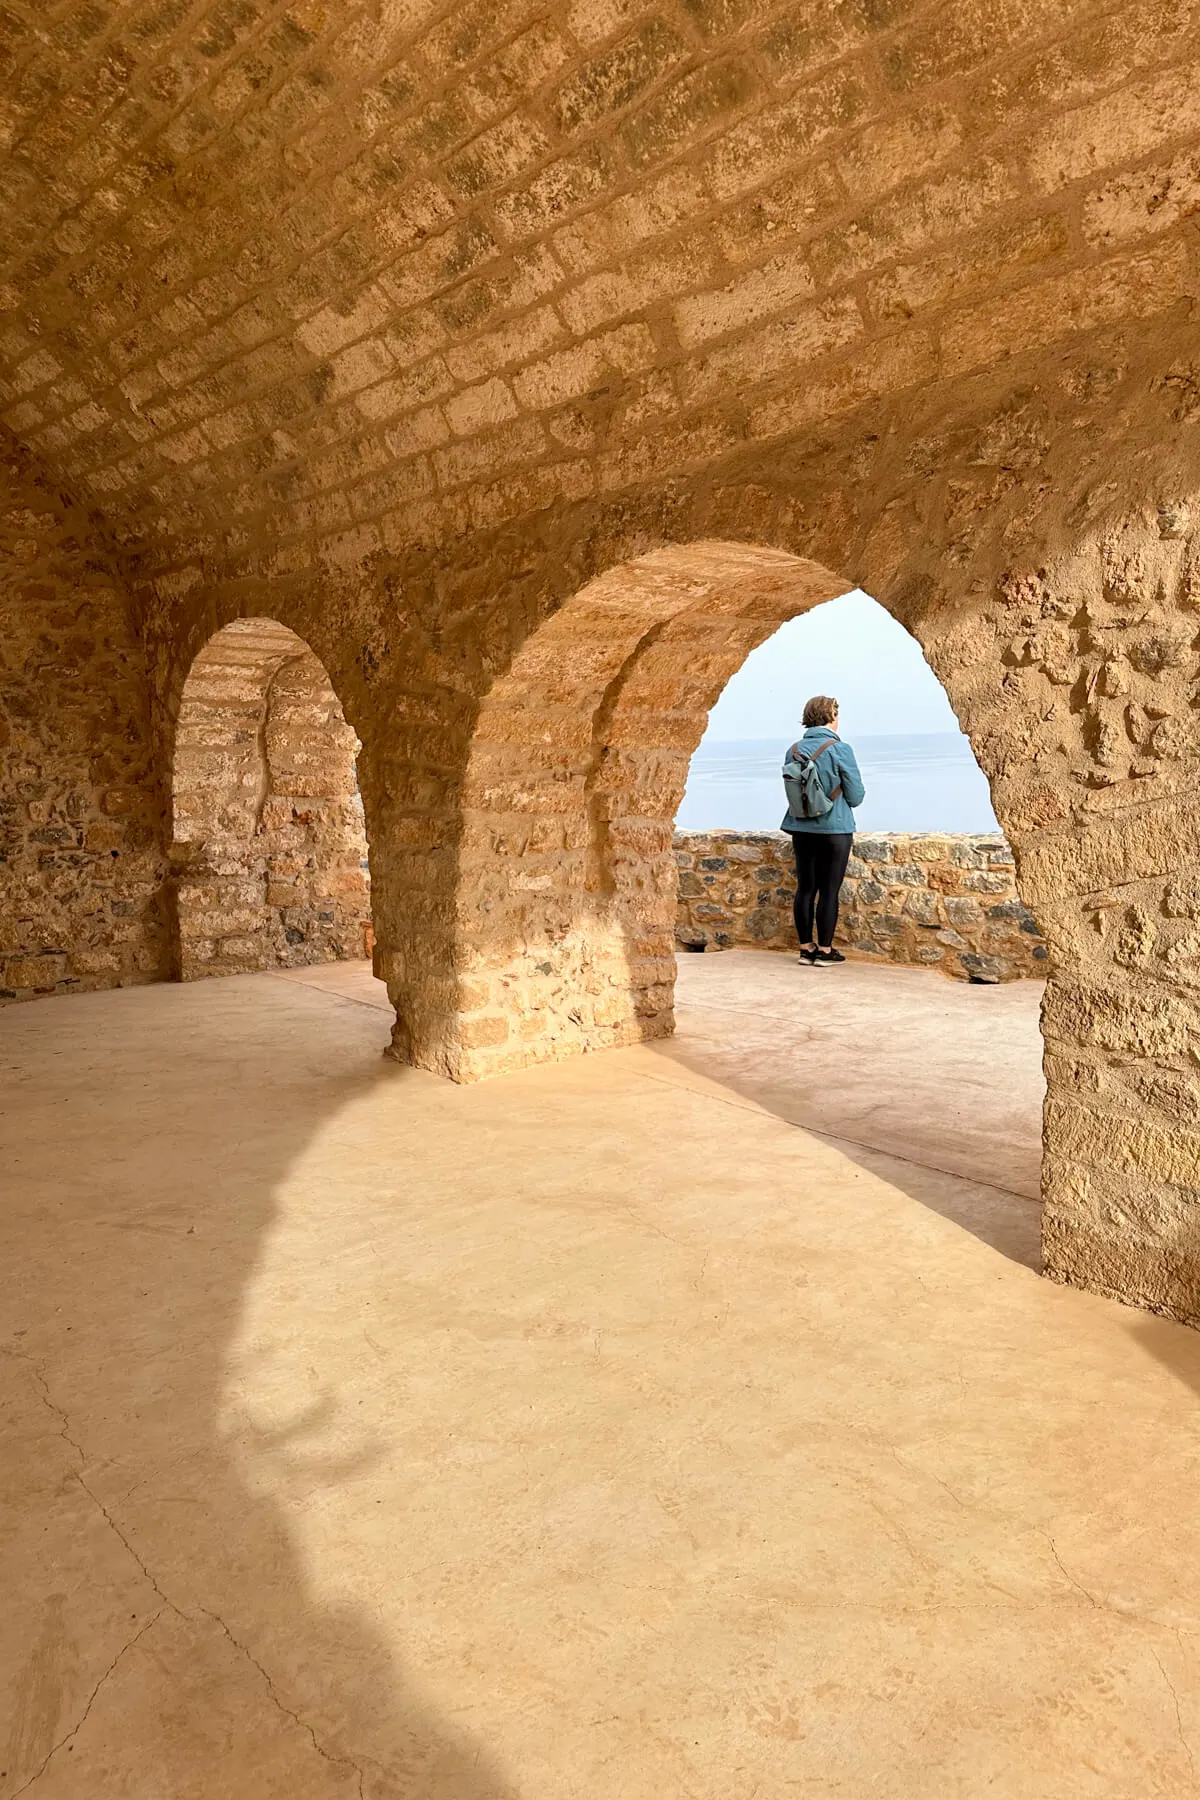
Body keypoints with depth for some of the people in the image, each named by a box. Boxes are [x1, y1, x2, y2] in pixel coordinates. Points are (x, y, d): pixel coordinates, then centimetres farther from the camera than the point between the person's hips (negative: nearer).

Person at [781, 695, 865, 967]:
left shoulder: (795, 750, 3)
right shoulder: (840, 750, -12)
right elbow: (856, 796, -7)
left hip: (801, 829, 5)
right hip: (834, 829, -5)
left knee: (805, 887, 10)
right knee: (829, 890, 2)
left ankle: (806, 948, 16)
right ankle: (824, 951, 8)